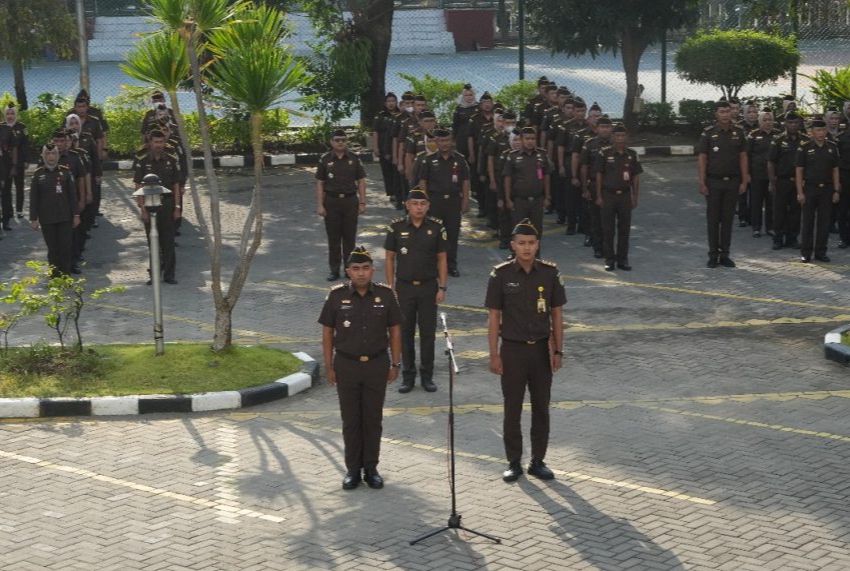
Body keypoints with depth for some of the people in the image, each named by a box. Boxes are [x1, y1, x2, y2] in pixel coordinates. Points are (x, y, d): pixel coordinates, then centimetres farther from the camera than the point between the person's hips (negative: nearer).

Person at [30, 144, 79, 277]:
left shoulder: (65, 172, 1)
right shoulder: (38, 174, 0)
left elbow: (72, 195, 4)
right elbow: (33, 198, 2)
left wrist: (76, 215, 1)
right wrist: (33, 218, -1)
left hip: (64, 217, 0)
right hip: (47, 219, 0)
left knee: (65, 247, 1)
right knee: (53, 248, 6)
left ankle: (66, 275, 10)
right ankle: (55, 276, 14)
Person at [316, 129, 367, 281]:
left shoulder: (354, 159, 3)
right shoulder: (325, 160, 0)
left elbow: (361, 181, 5)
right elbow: (319, 183, 1)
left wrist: (362, 202, -1)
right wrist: (320, 205, -4)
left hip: (350, 200, 1)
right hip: (331, 201, -1)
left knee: (349, 237, 6)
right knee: (333, 238, 4)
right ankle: (334, 270, 12)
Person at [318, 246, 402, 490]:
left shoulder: (385, 294, -3)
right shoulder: (337, 295, -5)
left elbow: (394, 330, 4)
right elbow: (327, 332, 1)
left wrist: (395, 364, 2)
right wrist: (329, 366, -1)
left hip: (377, 365, 0)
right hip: (346, 365, 0)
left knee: (373, 419, 8)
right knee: (350, 420, 7)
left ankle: (371, 468, 20)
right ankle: (352, 469, 18)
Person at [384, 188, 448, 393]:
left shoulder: (436, 227, -3)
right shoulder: (396, 227, -4)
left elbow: (442, 259, 2)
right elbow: (390, 258, 2)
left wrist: (442, 287, -3)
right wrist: (391, 287, -2)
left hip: (429, 287, 0)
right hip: (404, 287, 0)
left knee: (428, 332, 5)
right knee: (405, 332, 6)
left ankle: (427, 375, 17)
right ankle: (408, 375, 17)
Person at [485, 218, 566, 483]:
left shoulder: (550, 272, -2)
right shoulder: (501, 274, -7)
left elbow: (556, 314, 4)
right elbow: (494, 317, -3)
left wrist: (558, 350, 1)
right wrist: (494, 354, -6)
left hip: (541, 349, 2)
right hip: (512, 349, -2)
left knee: (541, 407, 9)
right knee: (512, 409, 6)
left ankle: (538, 461, 21)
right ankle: (514, 462, 18)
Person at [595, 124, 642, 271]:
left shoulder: (632, 154, 4)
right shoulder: (604, 153, -4)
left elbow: (636, 176, 9)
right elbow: (599, 175, -2)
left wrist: (635, 197, 5)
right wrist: (599, 196, -5)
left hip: (625, 195, 2)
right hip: (608, 194, -2)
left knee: (624, 229, 6)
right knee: (608, 229, 3)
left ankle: (622, 259, 16)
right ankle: (609, 259, 11)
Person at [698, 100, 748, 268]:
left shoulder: (738, 133, 6)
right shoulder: (708, 133, -2)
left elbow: (743, 158, 7)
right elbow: (702, 158, -3)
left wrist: (744, 182, 1)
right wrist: (702, 183, -9)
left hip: (732, 182, 2)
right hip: (713, 182, -2)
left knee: (728, 219, 6)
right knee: (713, 219, 2)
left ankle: (724, 255, 13)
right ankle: (713, 255, 8)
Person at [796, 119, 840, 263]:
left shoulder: (832, 147, 6)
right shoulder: (804, 147, -2)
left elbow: (835, 170, 9)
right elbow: (799, 171, -3)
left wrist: (836, 191, 2)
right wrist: (800, 192, -9)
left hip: (827, 189, 3)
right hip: (809, 189, -2)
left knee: (824, 222, 5)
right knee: (808, 222, 2)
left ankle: (821, 252, 13)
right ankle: (806, 252, 9)